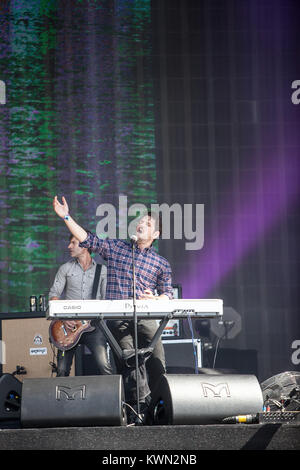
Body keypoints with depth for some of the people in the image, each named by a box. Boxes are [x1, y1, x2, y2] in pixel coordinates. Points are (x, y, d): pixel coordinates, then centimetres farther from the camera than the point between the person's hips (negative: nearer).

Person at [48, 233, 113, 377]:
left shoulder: (102, 269, 9)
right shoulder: (65, 268, 10)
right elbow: (54, 295, 5)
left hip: (93, 323, -1)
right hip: (69, 324, 1)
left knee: (104, 365, -15)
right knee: (62, 370, 0)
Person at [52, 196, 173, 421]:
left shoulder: (161, 264, 13)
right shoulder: (116, 247, 13)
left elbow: (168, 294, 11)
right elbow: (88, 240, 7)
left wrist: (154, 299, -11)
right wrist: (66, 217, -1)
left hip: (146, 317, 1)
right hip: (118, 318, -1)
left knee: (157, 364, -6)